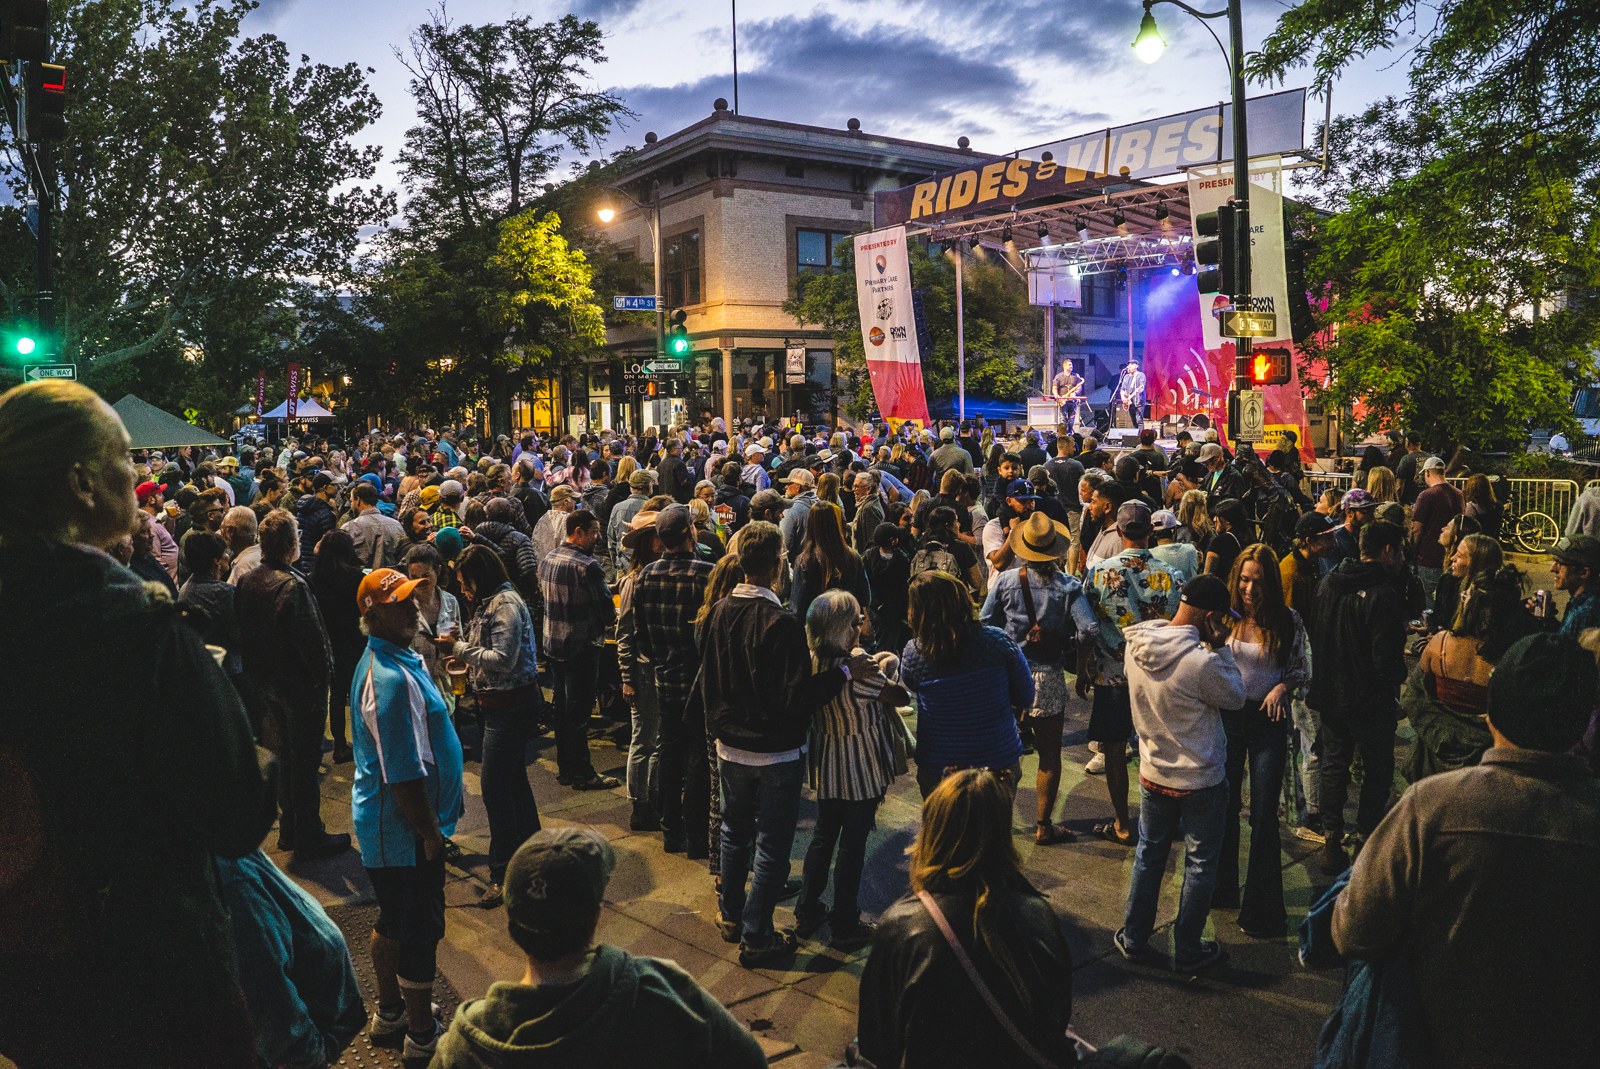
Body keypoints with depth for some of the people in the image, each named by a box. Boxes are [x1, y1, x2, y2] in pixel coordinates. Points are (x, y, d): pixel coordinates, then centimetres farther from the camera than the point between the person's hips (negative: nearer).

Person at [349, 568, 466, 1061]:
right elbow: (404, 777, -26)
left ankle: (390, 1010, 41)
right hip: (406, 828, -10)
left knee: (395, 919, 24)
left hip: (384, 823, 10)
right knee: (421, 928, 5)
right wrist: (430, 833, -17)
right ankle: (422, 1036, 21)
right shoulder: (391, 679, -27)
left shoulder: (398, 659, 7)